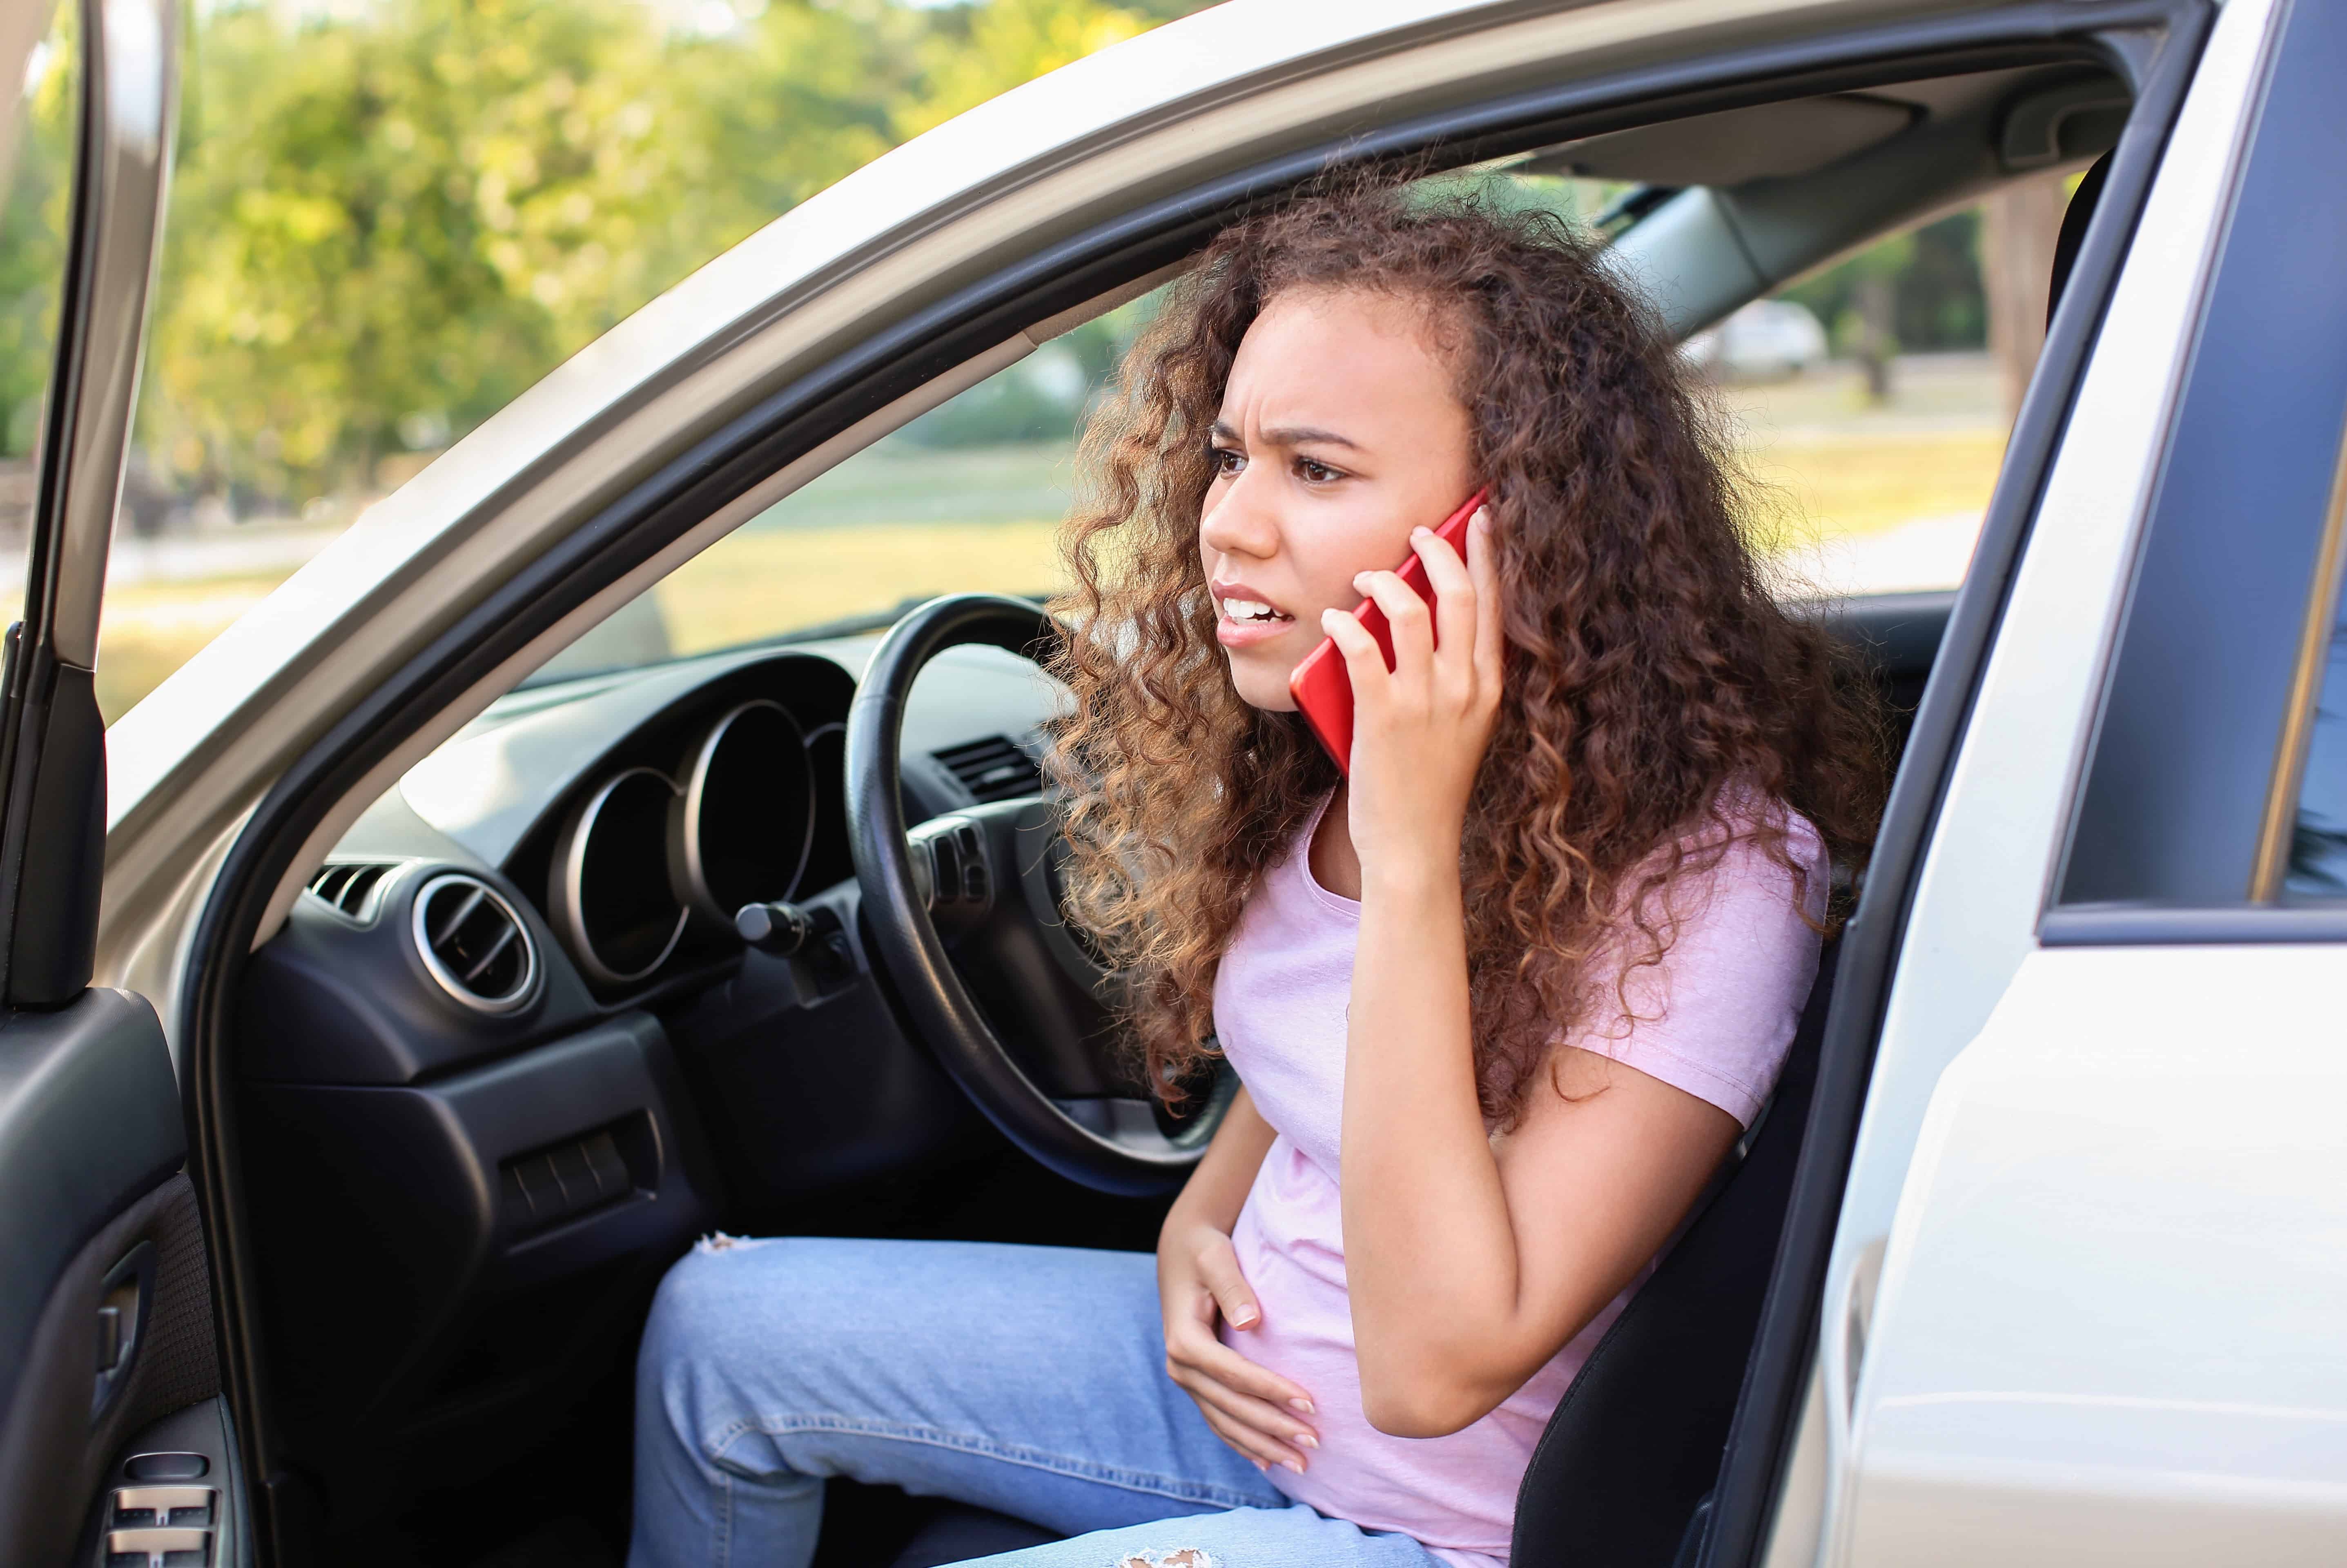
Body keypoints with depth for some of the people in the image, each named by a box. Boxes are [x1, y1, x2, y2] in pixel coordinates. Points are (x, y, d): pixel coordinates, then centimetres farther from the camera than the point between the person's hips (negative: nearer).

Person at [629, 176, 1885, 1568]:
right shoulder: (1324, 748, -5)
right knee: (722, 1321, 4)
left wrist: (1414, 849, -36)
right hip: (1252, 1381, 7)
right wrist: (1199, 1226, -6)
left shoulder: (1707, 870, -27)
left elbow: (1435, 1371, -32)